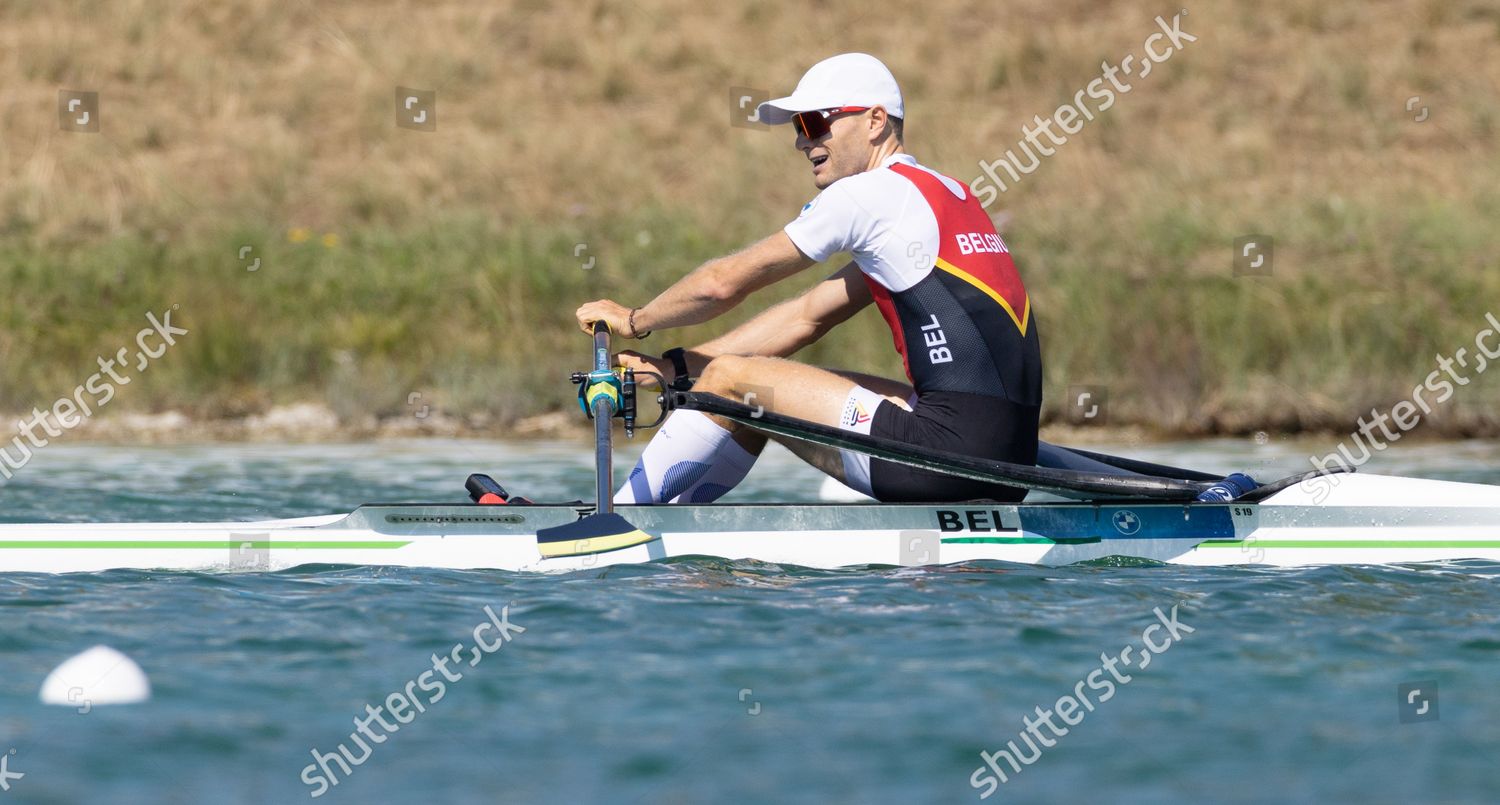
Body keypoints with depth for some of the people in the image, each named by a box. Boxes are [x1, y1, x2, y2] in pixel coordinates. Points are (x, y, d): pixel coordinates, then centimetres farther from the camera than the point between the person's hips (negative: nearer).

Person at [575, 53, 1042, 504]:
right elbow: (809, 317, 24)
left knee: (731, 380, 2)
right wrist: (676, 366, 22)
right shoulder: (944, 194, 22)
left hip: (957, 446, -9)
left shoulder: (867, 193, -6)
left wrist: (633, 321, 19)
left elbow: (723, 283, 1)